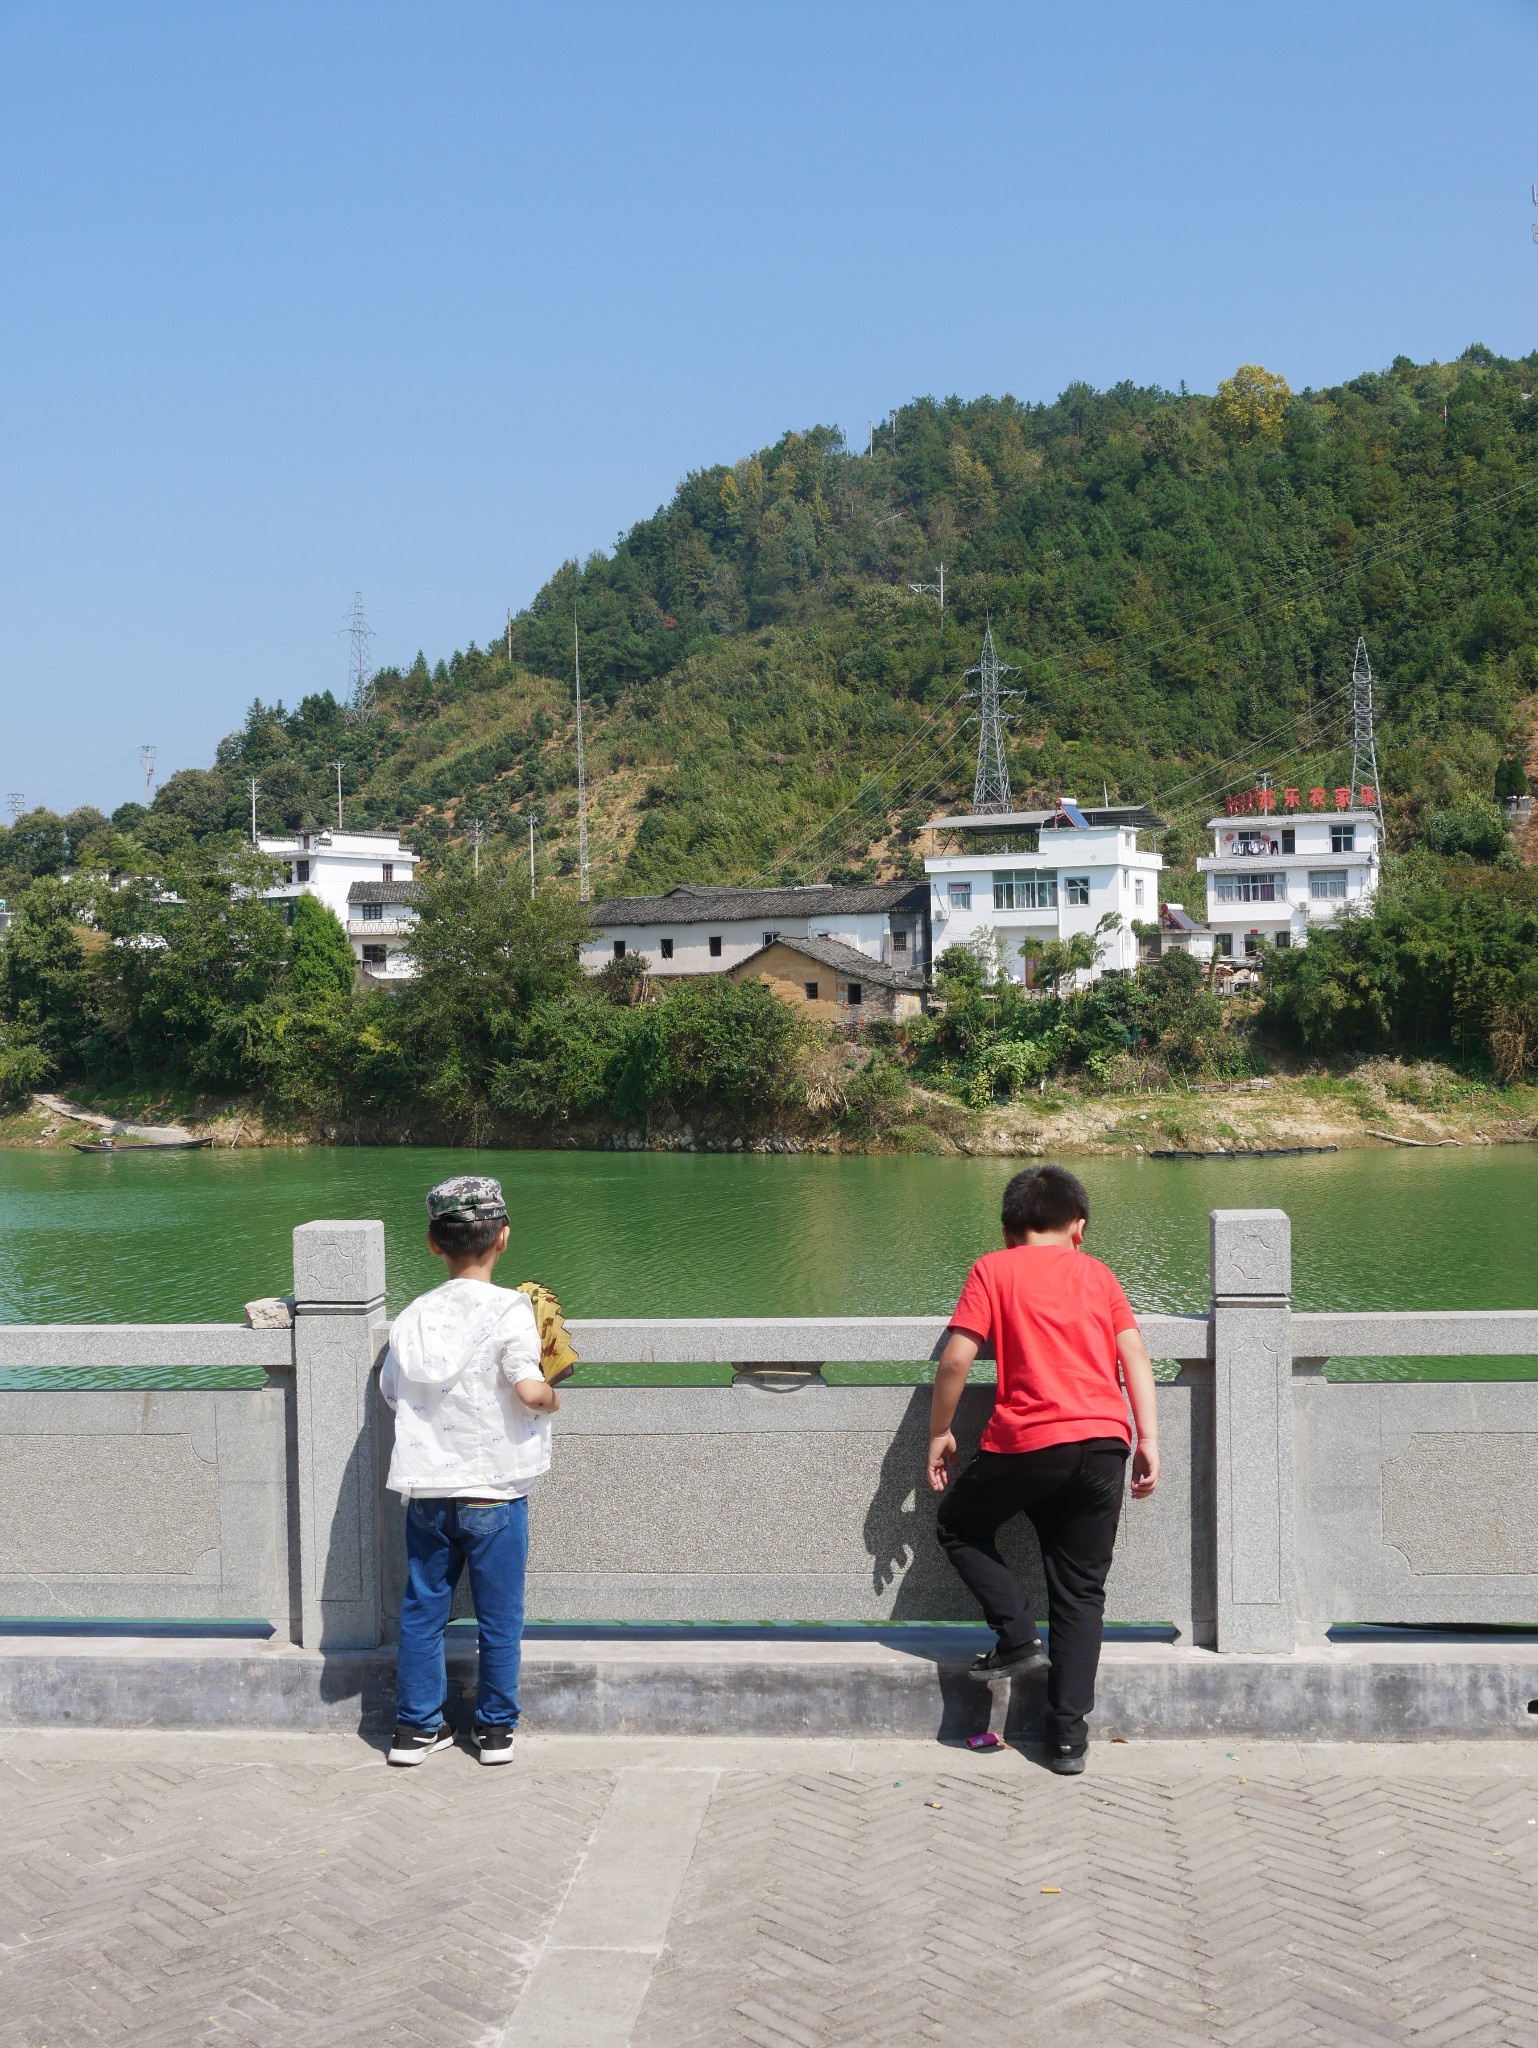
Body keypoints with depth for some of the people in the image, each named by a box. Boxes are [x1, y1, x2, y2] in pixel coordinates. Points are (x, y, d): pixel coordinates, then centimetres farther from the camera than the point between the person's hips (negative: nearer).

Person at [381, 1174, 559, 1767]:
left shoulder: (413, 1316, 2)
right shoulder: (509, 1309, -12)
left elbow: (392, 1392, 9)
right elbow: (527, 1389, -21)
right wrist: (551, 1398, 0)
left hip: (425, 1494, 4)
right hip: (493, 1495, -4)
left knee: (421, 1612, 15)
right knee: (500, 1617, 11)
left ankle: (417, 1727, 23)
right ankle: (495, 1728, 22)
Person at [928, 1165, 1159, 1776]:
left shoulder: (993, 1269, 6)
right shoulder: (1096, 1273, 16)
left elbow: (956, 1360, -2)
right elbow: (1135, 1356, 7)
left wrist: (939, 1433, 9)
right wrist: (1148, 1440, 7)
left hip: (1028, 1443, -3)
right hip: (1103, 1445, 4)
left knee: (960, 1527, 23)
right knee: (1081, 1593, 12)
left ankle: (1018, 1636, 9)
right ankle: (1069, 1735, 11)